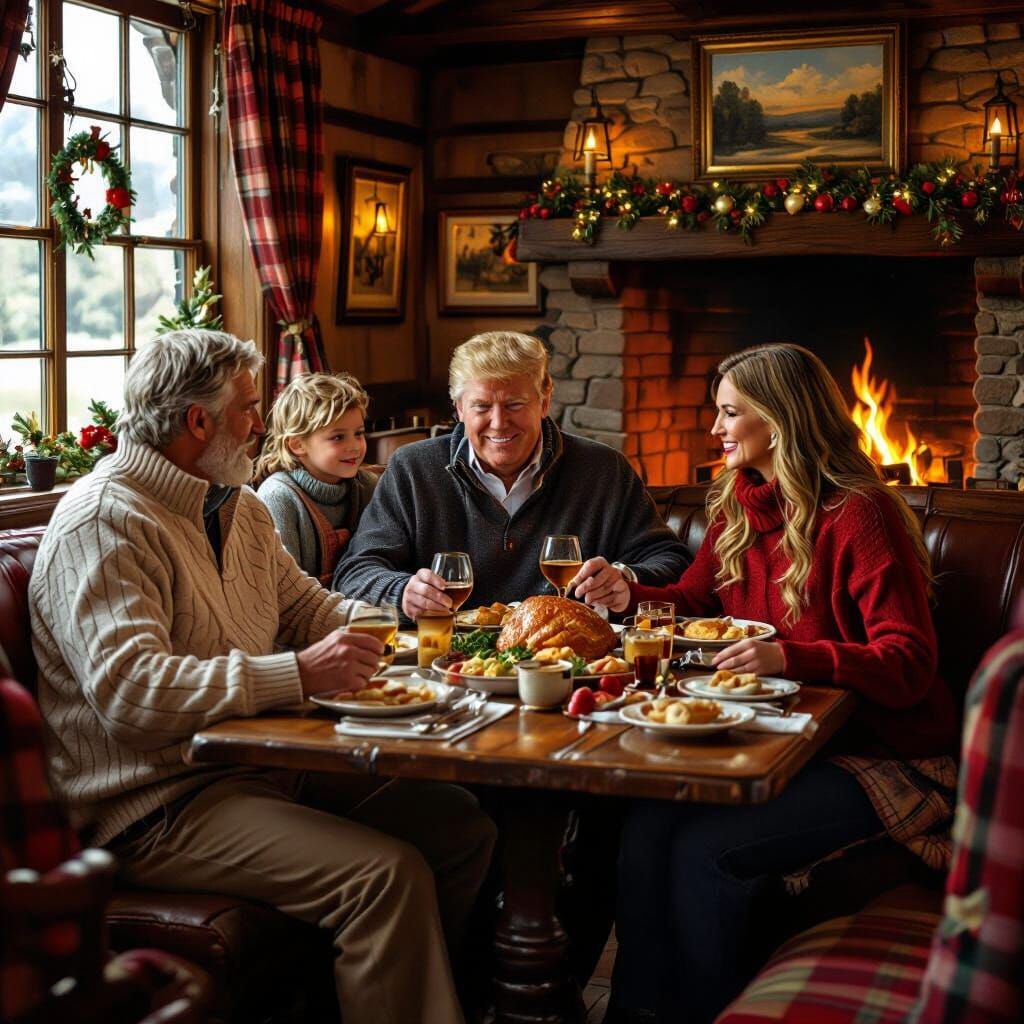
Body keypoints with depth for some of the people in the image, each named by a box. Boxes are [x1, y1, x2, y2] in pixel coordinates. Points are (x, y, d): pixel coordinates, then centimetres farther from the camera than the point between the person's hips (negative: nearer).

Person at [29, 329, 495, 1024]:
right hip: (158, 805, -9)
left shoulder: (240, 509, 17)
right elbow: (130, 690, -26)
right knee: (388, 874, -25)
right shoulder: (103, 523, -15)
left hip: (268, 766, 9)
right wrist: (299, 674, -31)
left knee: (459, 824, -1)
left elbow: (307, 606, 25)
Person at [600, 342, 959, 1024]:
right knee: (647, 825, -17)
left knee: (706, 847, -25)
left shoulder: (859, 514, -15)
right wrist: (631, 597, 1)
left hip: (886, 755, -7)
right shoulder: (738, 504, 8)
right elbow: (695, 599, 22)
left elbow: (908, 664, -20)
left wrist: (790, 656, -34)